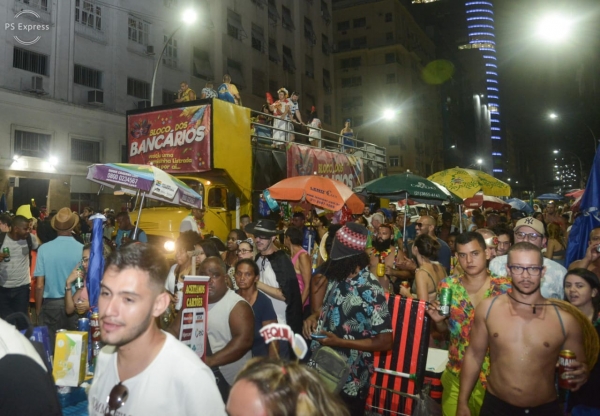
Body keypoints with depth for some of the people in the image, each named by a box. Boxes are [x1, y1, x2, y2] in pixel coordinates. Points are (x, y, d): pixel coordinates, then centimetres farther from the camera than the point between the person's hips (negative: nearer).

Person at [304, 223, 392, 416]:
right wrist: (315, 316, -5)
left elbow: (385, 342, -23)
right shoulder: (338, 278, -1)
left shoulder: (369, 291, -25)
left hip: (349, 382, -7)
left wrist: (340, 343, -26)